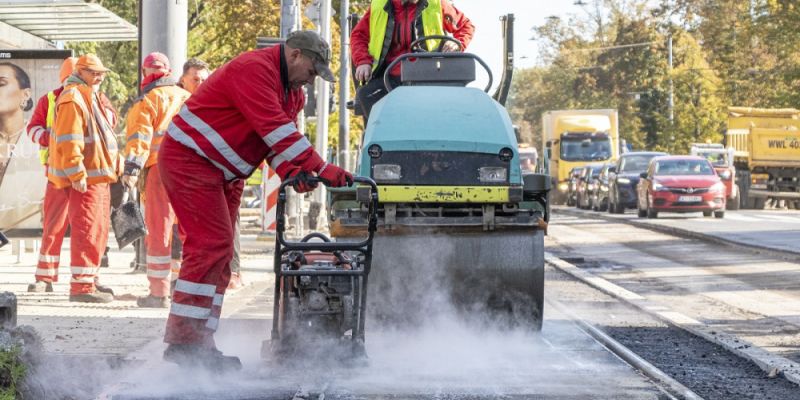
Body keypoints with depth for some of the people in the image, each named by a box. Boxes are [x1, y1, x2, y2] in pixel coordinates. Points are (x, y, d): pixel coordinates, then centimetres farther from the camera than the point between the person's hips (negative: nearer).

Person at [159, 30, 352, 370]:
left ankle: (200, 343, 10)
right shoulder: (254, 69, -19)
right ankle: (183, 340, -15)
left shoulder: (293, 93, 13)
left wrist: (292, 173, -18)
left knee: (220, 253, 7)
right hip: (190, 159, -10)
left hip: (224, 175, 11)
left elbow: (281, 137, 4)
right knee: (211, 245, -16)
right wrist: (321, 169, -32)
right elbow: (275, 128, -29)